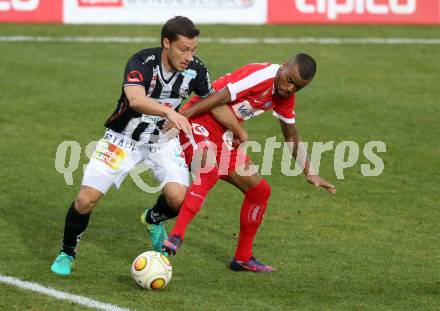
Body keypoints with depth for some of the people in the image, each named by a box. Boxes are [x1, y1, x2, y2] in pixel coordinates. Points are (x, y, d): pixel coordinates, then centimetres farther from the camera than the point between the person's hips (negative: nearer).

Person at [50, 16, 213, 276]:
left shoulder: (195, 69, -16)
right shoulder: (142, 62, -30)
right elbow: (136, 99, -49)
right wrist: (169, 111, -65)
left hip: (163, 140, 3)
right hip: (124, 137, -3)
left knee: (178, 198, -21)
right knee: (87, 199, -10)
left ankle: (153, 219, 17)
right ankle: (67, 254, 18)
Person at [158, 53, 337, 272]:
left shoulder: (285, 98, 7)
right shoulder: (261, 75, -21)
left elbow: (292, 137, 20)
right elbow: (220, 96, -27)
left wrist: (310, 174, 17)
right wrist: (180, 117, -31)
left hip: (222, 139, 9)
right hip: (197, 124, -9)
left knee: (260, 190, 10)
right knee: (209, 172, -38)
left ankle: (243, 258, 21)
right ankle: (175, 238, -46)